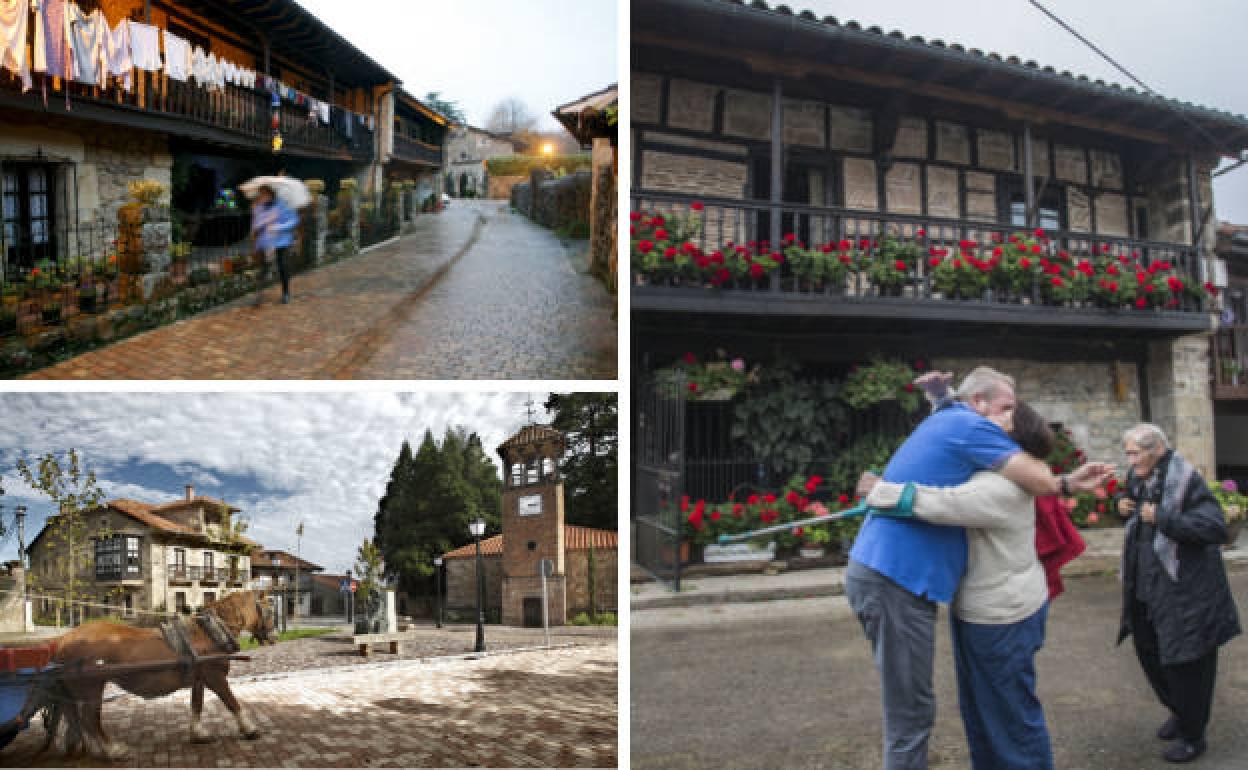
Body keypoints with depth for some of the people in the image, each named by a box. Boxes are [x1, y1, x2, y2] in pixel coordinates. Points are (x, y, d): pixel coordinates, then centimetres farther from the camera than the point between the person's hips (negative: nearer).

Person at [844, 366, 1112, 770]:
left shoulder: (941, 421, 22)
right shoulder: (968, 425, -8)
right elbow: (1041, 480, -14)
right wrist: (1068, 484, 11)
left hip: (876, 570, 10)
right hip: (896, 578, -10)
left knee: (908, 707, 19)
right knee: (910, 714, -3)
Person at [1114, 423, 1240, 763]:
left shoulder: (1185, 481, -19)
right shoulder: (1139, 480, 4)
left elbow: (1216, 528, -26)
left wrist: (1163, 518, -29)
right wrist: (1121, 504, 1)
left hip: (1184, 593, -8)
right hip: (1146, 589, 8)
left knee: (1185, 664, 3)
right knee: (1149, 653, 19)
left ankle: (1193, 736, 22)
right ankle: (1179, 711, 43)